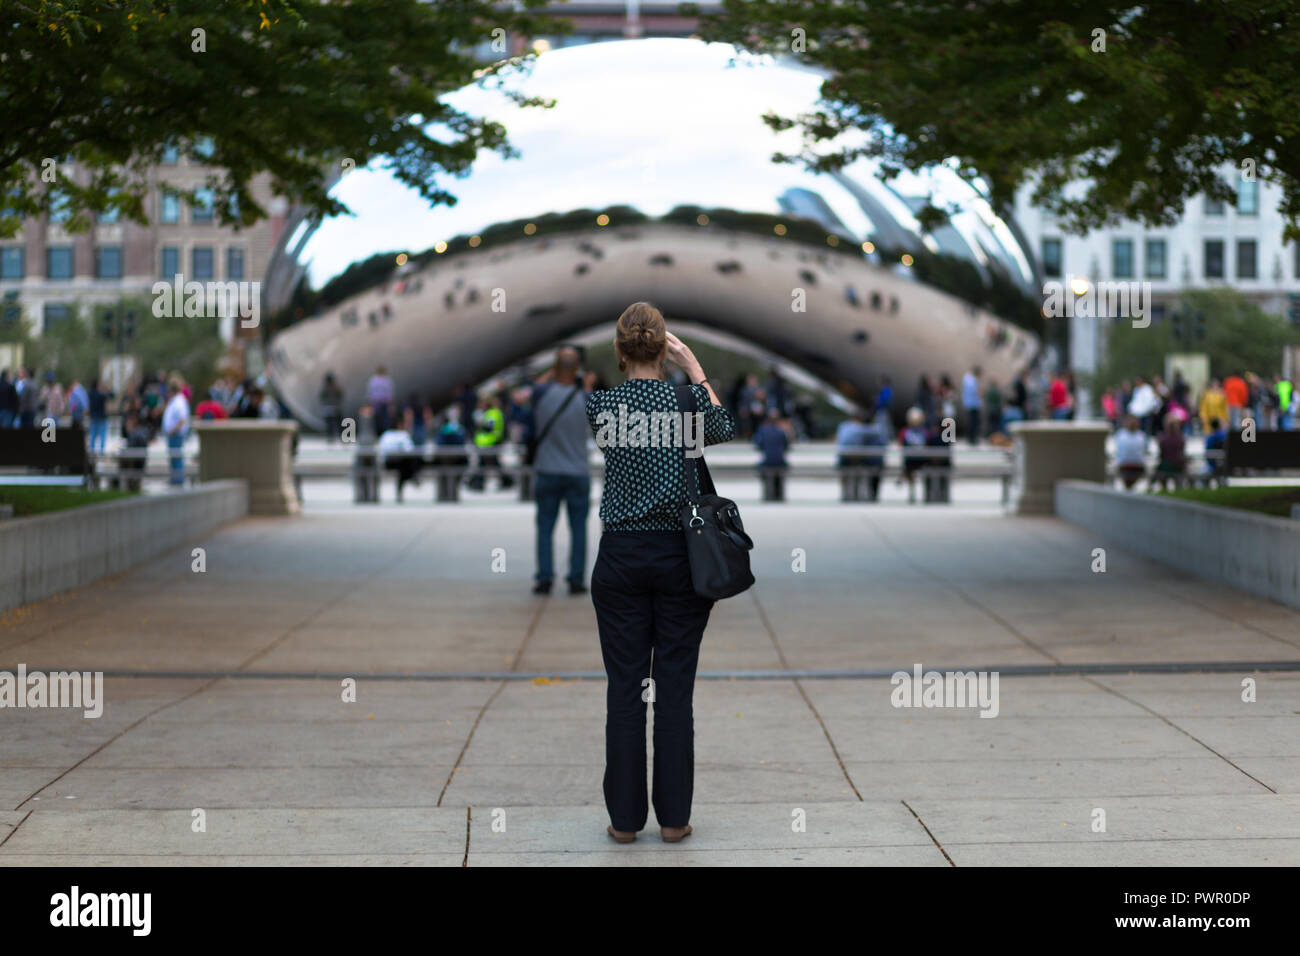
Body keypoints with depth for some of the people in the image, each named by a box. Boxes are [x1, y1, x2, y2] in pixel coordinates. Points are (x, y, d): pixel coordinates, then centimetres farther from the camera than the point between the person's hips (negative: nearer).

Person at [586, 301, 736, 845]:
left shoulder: (599, 403, -2)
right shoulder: (686, 400, -7)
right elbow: (724, 431, 10)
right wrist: (693, 368, 4)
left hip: (621, 556, 1)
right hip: (679, 556, -1)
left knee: (624, 689, 5)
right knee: (674, 690, 4)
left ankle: (624, 817, 8)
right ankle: (674, 817, 8)